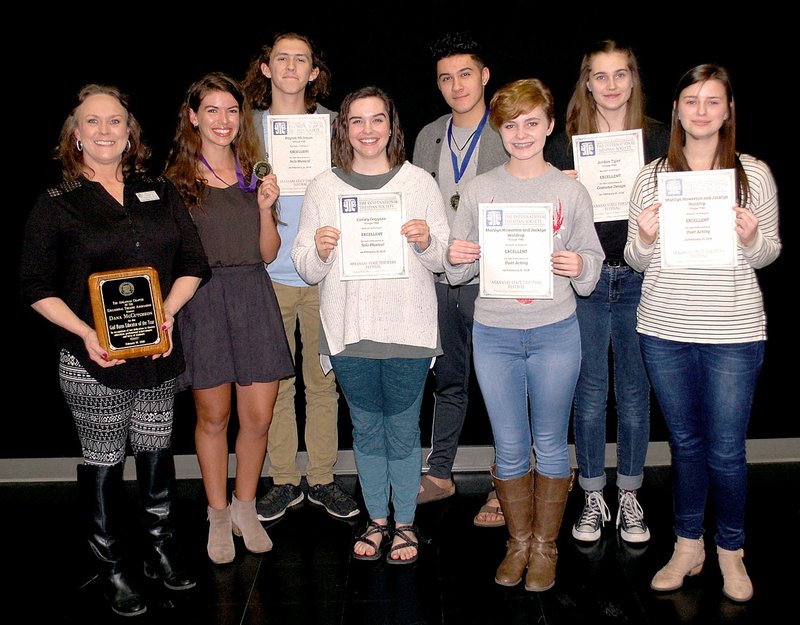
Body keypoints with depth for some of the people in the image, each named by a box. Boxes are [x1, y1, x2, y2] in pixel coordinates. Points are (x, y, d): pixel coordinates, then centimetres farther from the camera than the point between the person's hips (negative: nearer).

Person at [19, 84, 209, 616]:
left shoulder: (160, 192, 8)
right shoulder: (56, 205, -2)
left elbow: (193, 263, 7)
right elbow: (38, 288, -3)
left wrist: (167, 312, -9)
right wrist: (86, 333, -17)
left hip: (159, 353, 3)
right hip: (94, 360, -3)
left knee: (158, 450, 16)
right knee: (103, 462, 7)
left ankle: (162, 547, 35)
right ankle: (113, 567, 24)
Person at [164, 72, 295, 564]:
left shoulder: (254, 174, 13)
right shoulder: (178, 178, 3)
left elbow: (269, 254, 9)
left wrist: (266, 207, -4)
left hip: (254, 297, 3)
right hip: (201, 298, -3)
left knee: (259, 417, 3)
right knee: (213, 415, 5)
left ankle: (245, 508, 24)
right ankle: (218, 515, 22)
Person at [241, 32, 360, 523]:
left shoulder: (332, 125, 7)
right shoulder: (249, 126, 7)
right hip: (269, 273, 0)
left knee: (323, 380, 6)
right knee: (275, 382, 6)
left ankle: (322, 479, 20)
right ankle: (284, 480, 20)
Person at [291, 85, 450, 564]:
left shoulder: (420, 183, 4)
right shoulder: (324, 188, 6)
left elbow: (444, 261, 5)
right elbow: (307, 270, 6)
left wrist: (427, 242, -15)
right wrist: (320, 250, -15)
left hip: (408, 329, -1)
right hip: (348, 330, 2)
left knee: (403, 429, 7)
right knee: (366, 428, 13)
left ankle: (405, 524, 25)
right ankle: (377, 520, 30)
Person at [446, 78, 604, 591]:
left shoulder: (571, 191, 2)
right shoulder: (479, 190, 4)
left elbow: (592, 260, 4)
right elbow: (460, 272, 8)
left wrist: (579, 267, -17)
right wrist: (457, 257, -14)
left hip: (555, 333, -1)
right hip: (494, 334, 1)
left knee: (551, 446, 10)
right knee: (510, 448, 10)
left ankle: (546, 545, 28)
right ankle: (520, 541, 30)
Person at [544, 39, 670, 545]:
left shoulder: (659, 139, 5)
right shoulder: (566, 144, 4)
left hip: (640, 278, 1)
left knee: (635, 391, 9)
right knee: (590, 392, 6)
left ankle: (629, 497, 25)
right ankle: (593, 498, 22)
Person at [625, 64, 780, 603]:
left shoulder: (754, 174, 1)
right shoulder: (652, 176, 4)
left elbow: (770, 254, 8)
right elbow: (636, 261, 8)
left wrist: (752, 240, -13)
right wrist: (645, 239, -14)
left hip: (734, 334, -1)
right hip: (664, 330, 2)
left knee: (725, 451, 5)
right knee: (685, 443, 14)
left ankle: (731, 550, 28)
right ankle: (689, 545, 31)